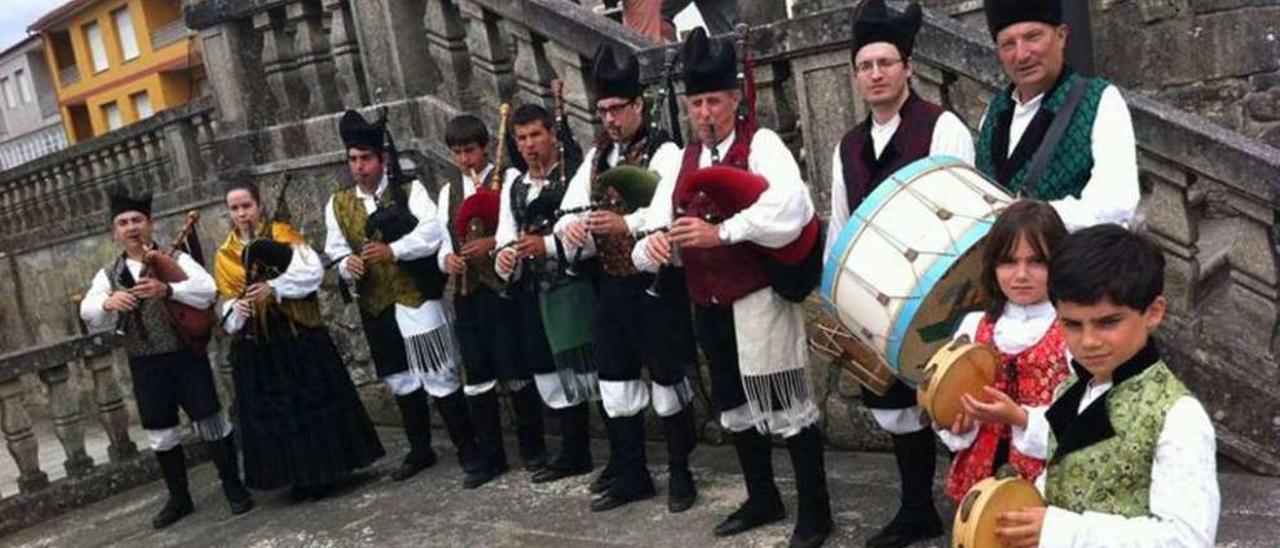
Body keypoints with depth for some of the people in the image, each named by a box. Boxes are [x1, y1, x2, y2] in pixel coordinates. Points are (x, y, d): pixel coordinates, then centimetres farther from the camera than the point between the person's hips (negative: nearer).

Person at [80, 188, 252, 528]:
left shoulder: (176, 259, -1)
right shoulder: (108, 275, 8)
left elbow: (208, 290, -16)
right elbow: (87, 311, -8)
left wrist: (168, 289, -33)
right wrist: (109, 302, -31)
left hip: (186, 356, -3)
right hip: (144, 365, 3)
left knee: (210, 422, 0)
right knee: (160, 433, 11)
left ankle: (234, 487, 15)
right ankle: (179, 499, 26)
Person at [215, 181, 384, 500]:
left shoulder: (282, 233, 2)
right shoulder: (225, 255, 11)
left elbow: (312, 271, -12)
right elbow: (226, 305, 7)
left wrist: (274, 288, -23)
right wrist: (236, 311, -16)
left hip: (299, 334, -3)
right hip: (255, 345, 3)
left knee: (315, 401, 0)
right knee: (272, 411, 4)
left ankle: (326, 471, 12)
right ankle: (299, 476, 15)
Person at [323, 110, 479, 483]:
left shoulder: (409, 190, -3)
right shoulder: (338, 204, 10)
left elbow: (432, 233, -17)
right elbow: (336, 251, 7)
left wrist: (393, 250, -27)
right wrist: (347, 265, -15)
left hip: (417, 299, -5)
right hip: (375, 308, 5)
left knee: (439, 376, -2)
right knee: (400, 380, 15)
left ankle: (467, 448, 10)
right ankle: (420, 450, 30)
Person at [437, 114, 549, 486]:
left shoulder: (509, 180, -1)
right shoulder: (448, 192, 16)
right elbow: (445, 241, 16)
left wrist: (494, 243, -21)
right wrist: (447, 258, -5)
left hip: (505, 290, -5)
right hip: (467, 294, 5)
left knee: (517, 373, 2)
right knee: (476, 379, 9)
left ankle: (533, 449, 18)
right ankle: (490, 457, 19)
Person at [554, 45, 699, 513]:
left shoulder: (663, 152, -10)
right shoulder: (597, 157, 12)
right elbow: (571, 205, 7)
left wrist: (627, 224, -41)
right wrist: (569, 226, -16)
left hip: (656, 284, -6)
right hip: (612, 286, 7)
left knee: (667, 380, 5)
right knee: (615, 382, 11)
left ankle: (680, 472, 21)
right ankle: (629, 474, 24)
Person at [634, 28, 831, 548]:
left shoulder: (761, 144, -8)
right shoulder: (684, 161, 12)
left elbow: (792, 208, -27)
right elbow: (656, 223, 5)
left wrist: (720, 232, -32)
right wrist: (652, 243, -19)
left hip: (759, 300, -7)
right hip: (708, 307, 7)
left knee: (788, 404, 2)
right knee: (737, 406, 18)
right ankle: (762, 499, 35)